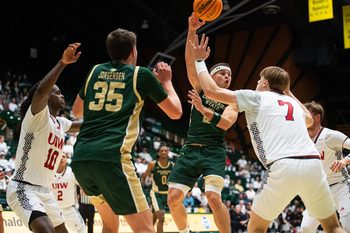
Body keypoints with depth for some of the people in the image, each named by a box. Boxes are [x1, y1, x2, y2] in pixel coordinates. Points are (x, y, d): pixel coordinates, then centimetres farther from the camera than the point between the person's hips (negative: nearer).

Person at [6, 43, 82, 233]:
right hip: (23, 189, -10)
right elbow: (40, 91, -33)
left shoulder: (60, 123, 13)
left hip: (44, 191, 10)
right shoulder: (37, 114, -10)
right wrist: (62, 63, -38)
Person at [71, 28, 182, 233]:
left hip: (80, 158, 6)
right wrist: (166, 81, 30)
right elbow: (176, 112, 16)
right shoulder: (142, 74, 8)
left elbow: (77, 111, 34)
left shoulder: (95, 71, 20)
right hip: (111, 157, -6)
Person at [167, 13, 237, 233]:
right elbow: (190, 62, -4)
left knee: (213, 197, -23)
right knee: (173, 198, -3)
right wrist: (192, 31, -16)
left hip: (214, 152, -3)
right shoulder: (201, 90, 9)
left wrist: (203, 109, -30)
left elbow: (226, 123, -16)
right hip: (190, 150, 3)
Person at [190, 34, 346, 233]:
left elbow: (211, 90, 11)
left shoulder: (256, 97, 14)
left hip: (284, 167, -4)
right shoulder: (292, 103, 30)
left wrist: (199, 60, 25)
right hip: (313, 164, 5)